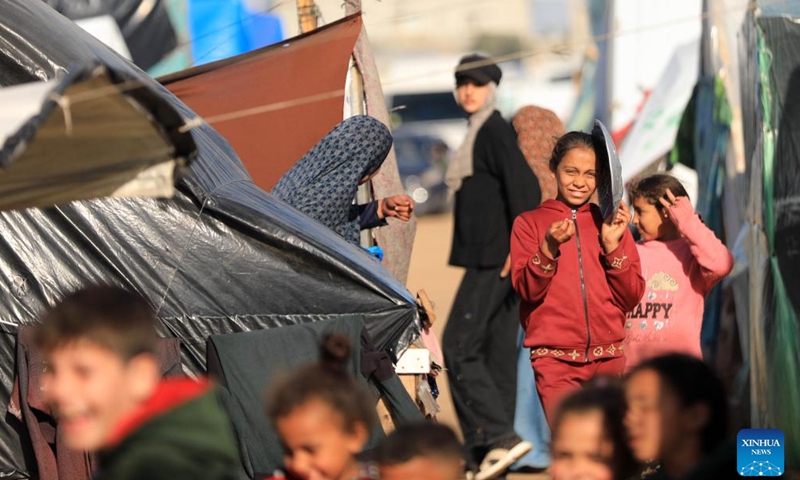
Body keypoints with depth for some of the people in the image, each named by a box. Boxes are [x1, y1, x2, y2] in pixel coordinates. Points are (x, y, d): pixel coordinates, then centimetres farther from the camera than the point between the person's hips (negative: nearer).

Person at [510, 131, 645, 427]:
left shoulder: (611, 224, 14)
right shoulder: (529, 223, 8)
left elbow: (631, 298, 7)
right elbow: (527, 290, -4)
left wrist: (612, 246, -6)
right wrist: (548, 249, -19)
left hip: (608, 357, 2)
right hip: (555, 359, -2)